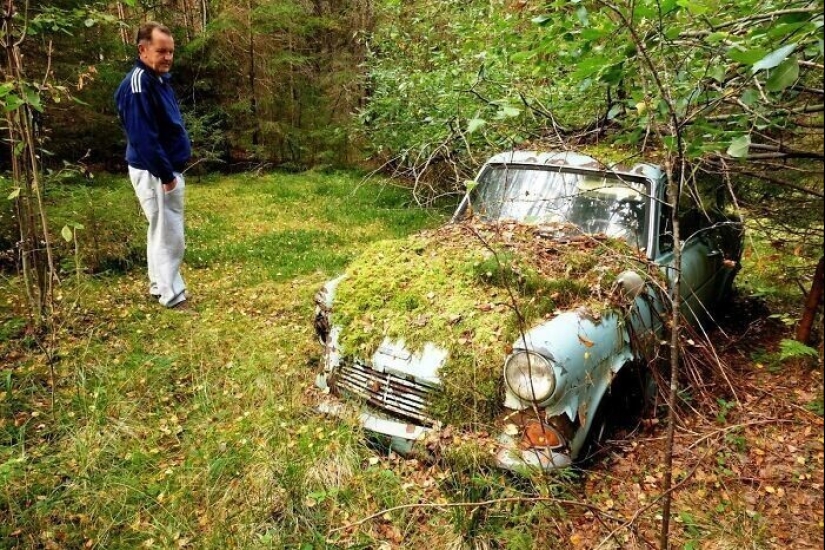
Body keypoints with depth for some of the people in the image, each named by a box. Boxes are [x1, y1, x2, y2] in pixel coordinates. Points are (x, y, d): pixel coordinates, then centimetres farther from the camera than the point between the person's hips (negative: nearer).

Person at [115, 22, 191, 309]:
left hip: (167, 169, 10)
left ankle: (159, 287, 29)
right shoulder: (138, 84, -19)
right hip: (155, 172, -10)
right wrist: (166, 175, -22)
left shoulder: (159, 79, 11)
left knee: (161, 232, 17)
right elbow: (143, 137, -24)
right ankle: (173, 297, 6)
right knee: (169, 235, -4)